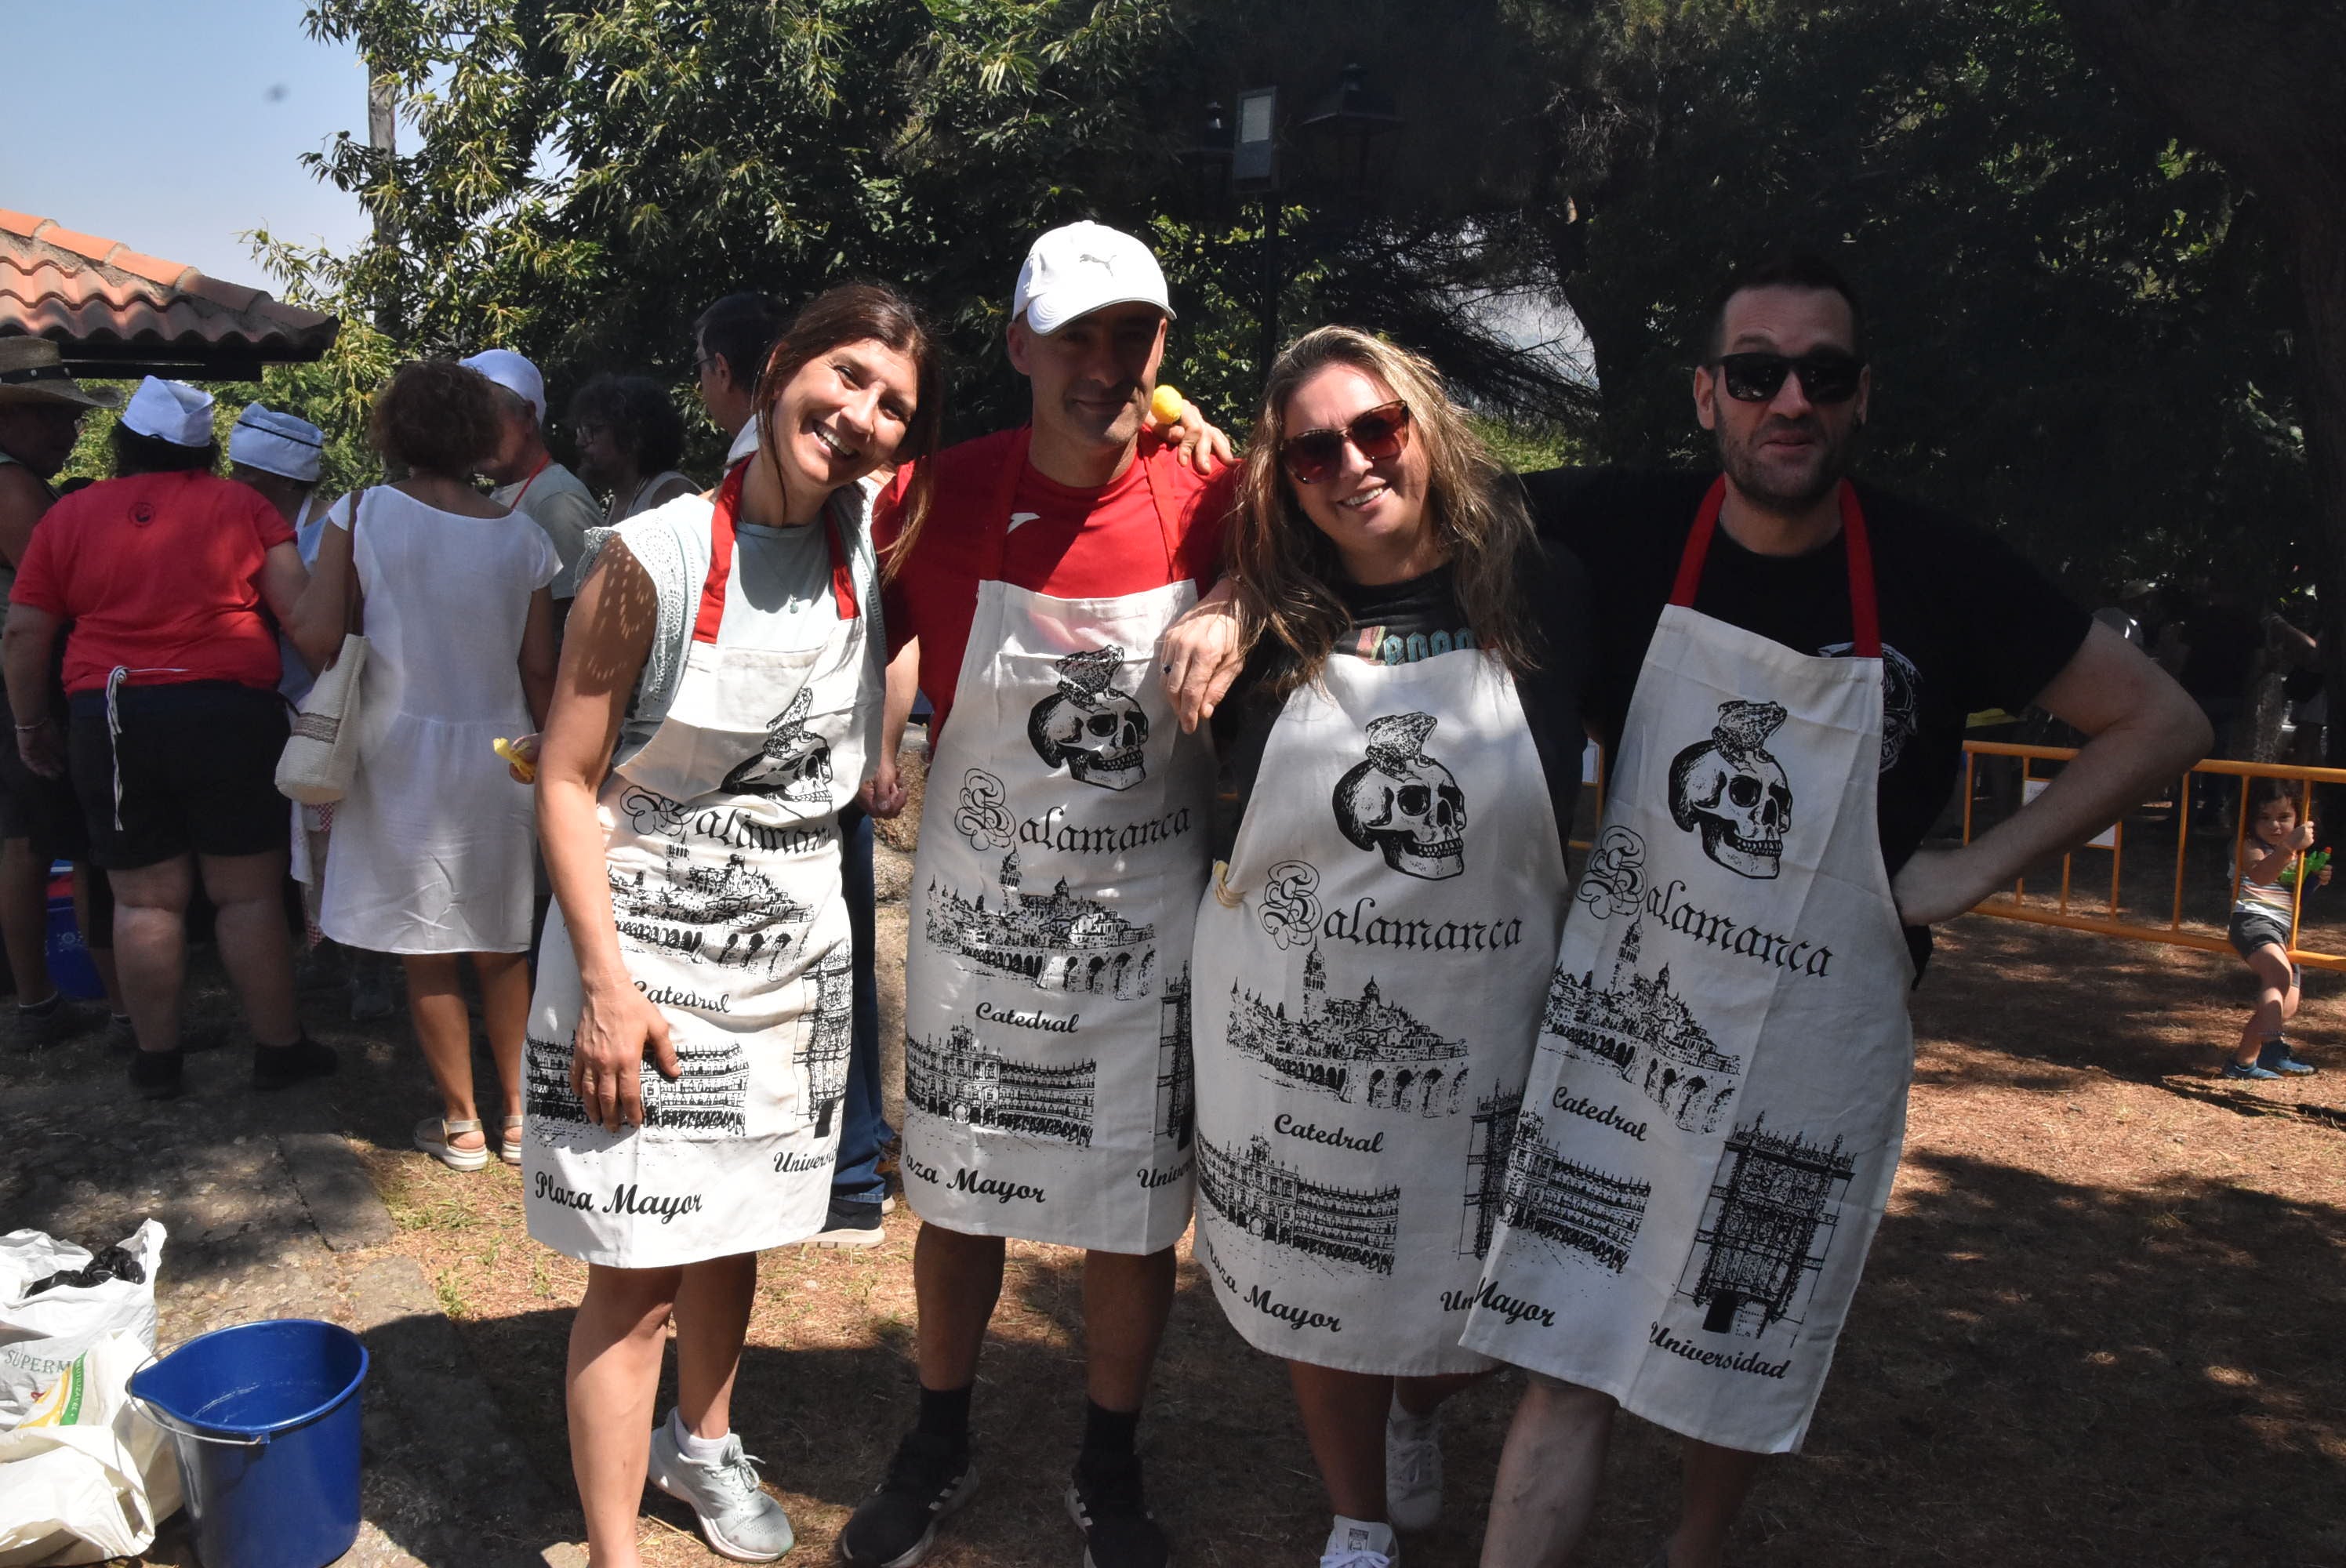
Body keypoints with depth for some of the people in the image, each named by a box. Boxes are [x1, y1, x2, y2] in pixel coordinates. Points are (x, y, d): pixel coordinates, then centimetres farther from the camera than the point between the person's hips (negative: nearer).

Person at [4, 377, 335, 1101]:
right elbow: (300, 609, -5)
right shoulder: (241, 506, 3)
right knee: (249, 893, 5)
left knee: (144, 899, 9)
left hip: (109, 723, 2)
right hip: (230, 715, -1)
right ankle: (279, 1048, 11)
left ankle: (156, 1058, 18)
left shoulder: (68, 515, 7)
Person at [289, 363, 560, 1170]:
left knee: (426, 955, 9)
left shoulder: (361, 514, -8)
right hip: (497, 752, 2)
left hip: (402, 753, -2)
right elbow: (538, 669, 0)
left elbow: (316, 637, -13)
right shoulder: (520, 537, -2)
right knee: (502, 948, 14)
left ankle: (461, 1125, 16)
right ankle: (518, 1115, 21)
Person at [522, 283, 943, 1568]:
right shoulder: (655, 559, -15)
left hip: (794, 953, 5)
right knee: (637, 1267, 0)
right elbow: (567, 778, -11)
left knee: (734, 1232, 19)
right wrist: (605, 981, -17)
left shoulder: (874, 539, -2)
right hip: (645, 954, -4)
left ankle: (701, 1442, 44)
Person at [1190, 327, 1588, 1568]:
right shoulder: (1269, 634, -5)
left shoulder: (1540, 598, -7)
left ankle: (1415, 1417, 52)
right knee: (1323, 1294, 15)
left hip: (1478, 1034, 0)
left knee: (1476, 1316, 16)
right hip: (1290, 1028, 0)